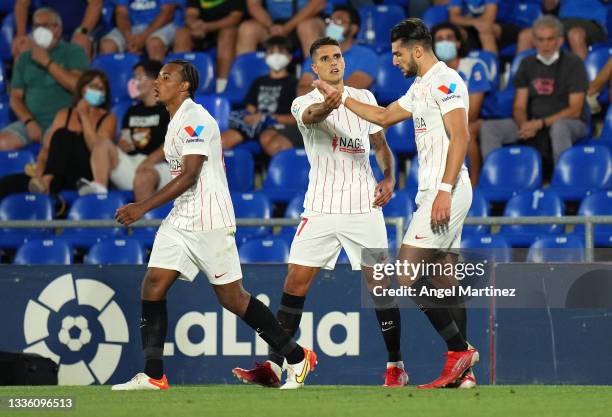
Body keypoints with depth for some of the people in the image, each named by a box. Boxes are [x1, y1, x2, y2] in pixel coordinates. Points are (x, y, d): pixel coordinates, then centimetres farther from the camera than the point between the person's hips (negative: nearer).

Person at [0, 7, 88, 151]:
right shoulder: (24, 59, 16)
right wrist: (29, 122, -7)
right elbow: (15, 97, 11)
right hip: (31, 122, 4)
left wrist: (47, 62, -7)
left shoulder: (74, 52, 5)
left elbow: (78, 85, -10)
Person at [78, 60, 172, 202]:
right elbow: (124, 141, 26)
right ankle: (99, 188, -37)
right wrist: (122, 145, 0)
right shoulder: (132, 112, 27)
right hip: (130, 163, 6)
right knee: (103, 144, -16)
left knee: (143, 178, -40)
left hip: (158, 166, -6)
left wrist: (152, 159, -23)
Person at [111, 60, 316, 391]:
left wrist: (144, 207, -26)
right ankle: (152, 376, -4)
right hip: (180, 222, 9)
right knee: (153, 286, -4)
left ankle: (298, 359, 10)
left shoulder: (195, 120, -16)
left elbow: (189, 176, -23)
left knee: (232, 298, -3)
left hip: (210, 223, -9)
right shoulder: (177, 121, 14)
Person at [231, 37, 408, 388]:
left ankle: (396, 366, 9)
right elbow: (312, 116, -25)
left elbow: (381, 145, 19)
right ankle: (273, 367, -4)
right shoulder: (305, 103, 1)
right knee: (295, 283, -6)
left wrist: (389, 178, -1)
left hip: (364, 205, 1)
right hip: (320, 209, -1)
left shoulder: (365, 98, 10)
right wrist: (328, 104, -49)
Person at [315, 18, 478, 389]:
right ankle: (462, 371, 5)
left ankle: (460, 349, -11)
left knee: (407, 274, -15)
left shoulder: (446, 80, -10)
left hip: (446, 191, -10)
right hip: (434, 191, 10)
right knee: (445, 283, 6)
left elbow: (460, 136, -19)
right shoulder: (421, 87, 21)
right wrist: (340, 97, 29)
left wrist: (445, 189, -25)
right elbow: (384, 116, 34)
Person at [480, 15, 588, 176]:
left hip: (568, 123, -4)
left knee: (559, 126, -41)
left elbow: (575, 110, -10)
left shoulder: (573, 64, -3)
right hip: (533, 124, 4)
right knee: (489, 128, -16)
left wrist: (540, 124, -20)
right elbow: (519, 107, 7)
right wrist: (524, 125, -17)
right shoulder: (528, 64, 10)